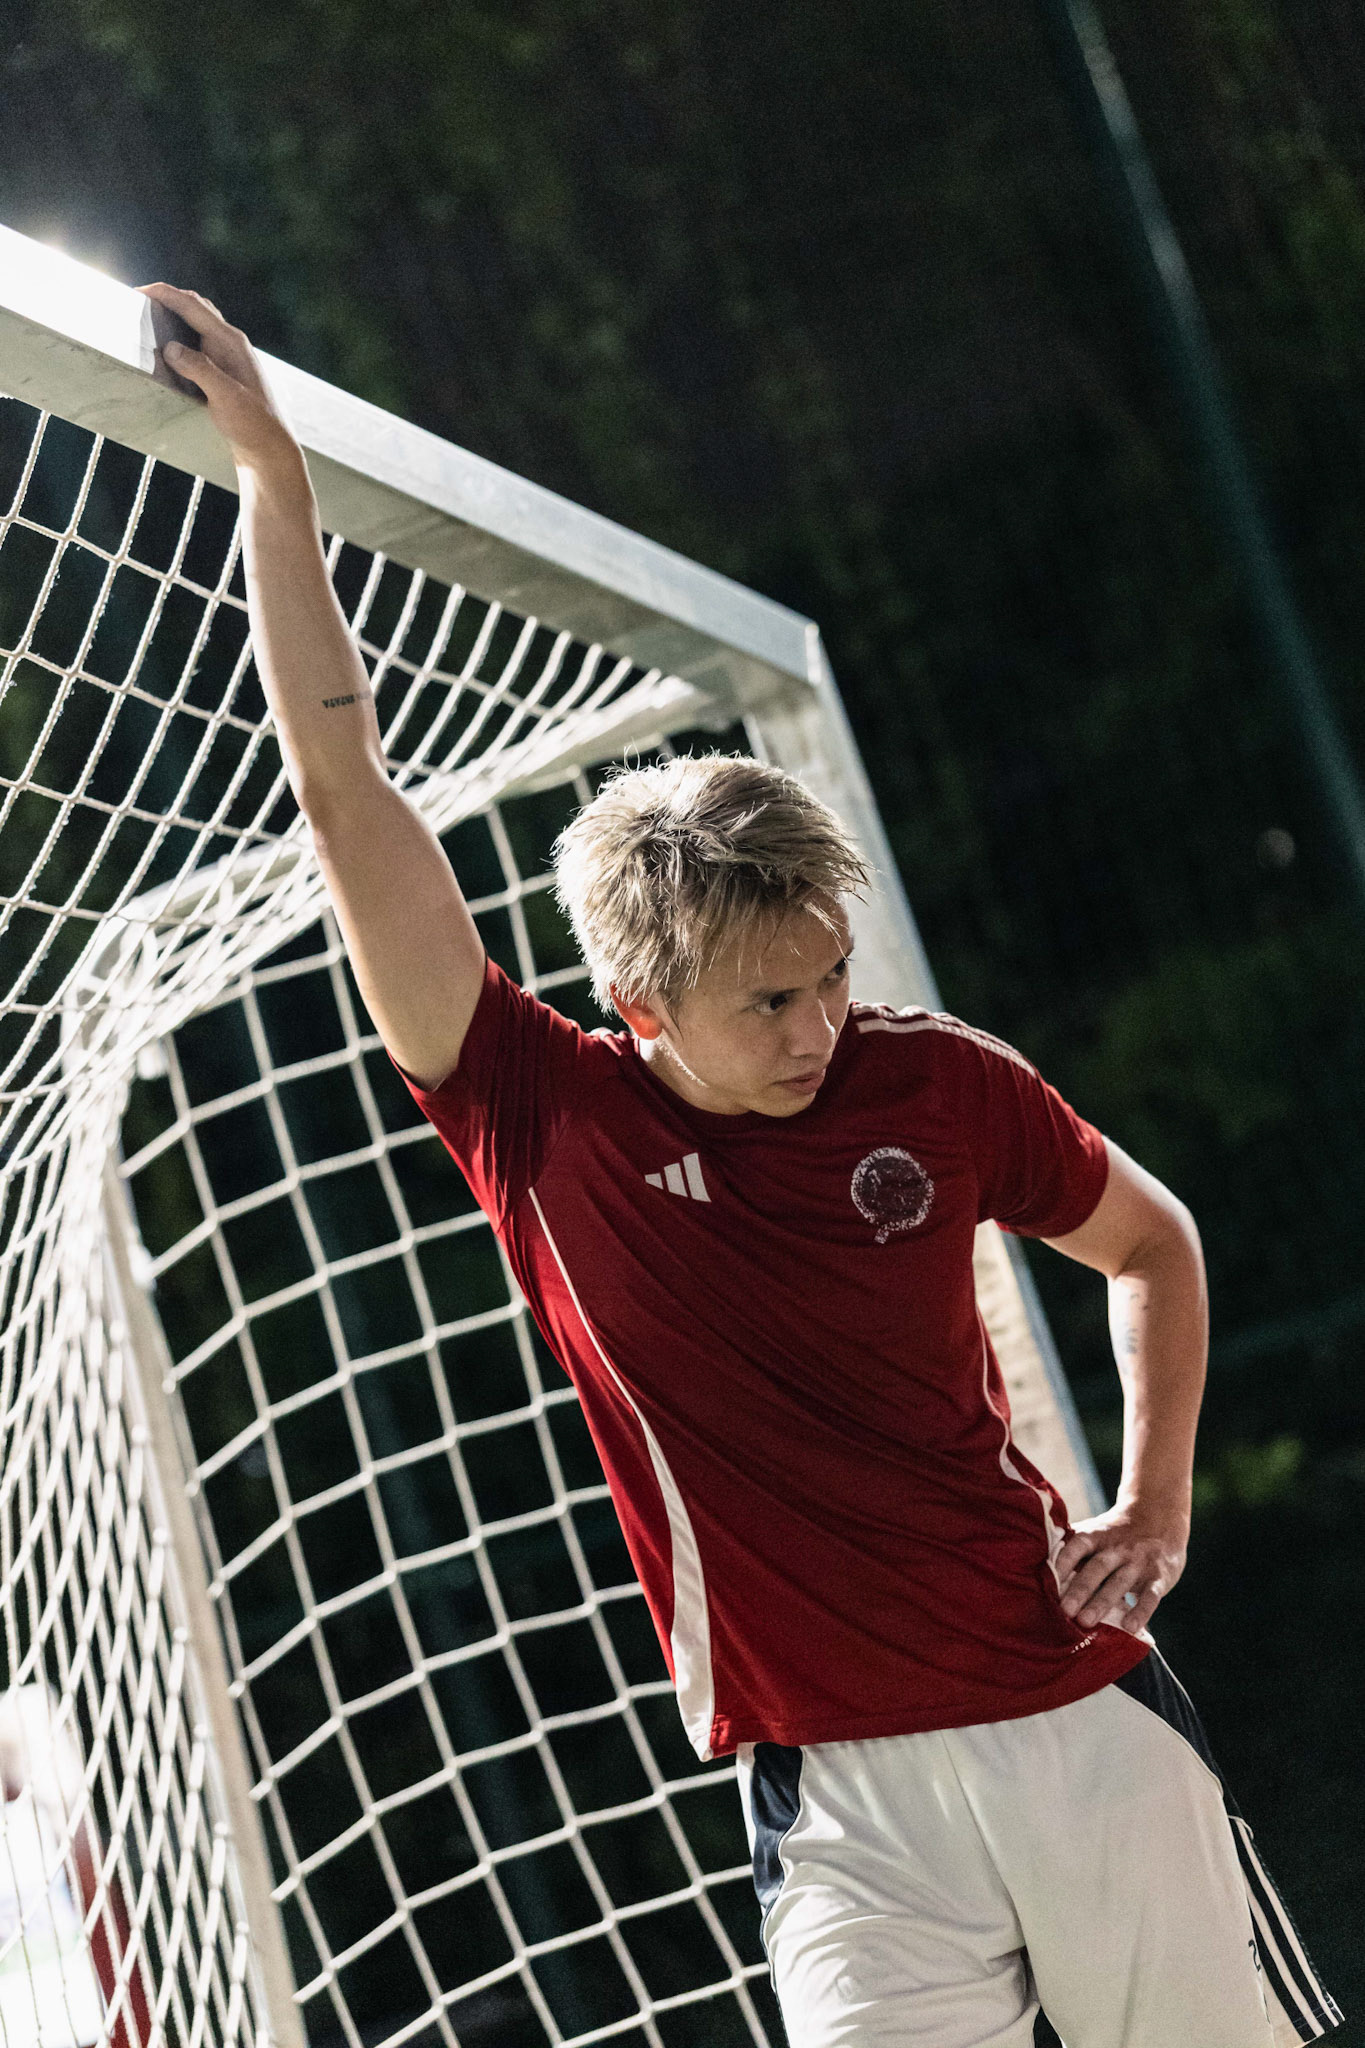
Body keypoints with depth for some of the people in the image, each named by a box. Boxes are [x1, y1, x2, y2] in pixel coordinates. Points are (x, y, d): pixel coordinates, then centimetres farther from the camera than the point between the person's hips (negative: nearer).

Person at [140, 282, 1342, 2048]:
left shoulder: (937, 1083, -3)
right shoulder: (546, 1123, -6)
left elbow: (1152, 1246, 17)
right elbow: (344, 789, -8)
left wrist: (1153, 1511, 6)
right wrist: (267, 465, -8)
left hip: (1081, 1721, 1)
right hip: (836, 1800, -1)